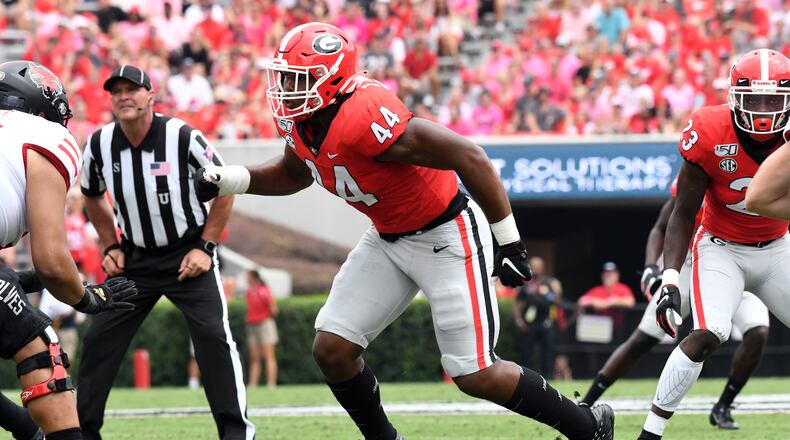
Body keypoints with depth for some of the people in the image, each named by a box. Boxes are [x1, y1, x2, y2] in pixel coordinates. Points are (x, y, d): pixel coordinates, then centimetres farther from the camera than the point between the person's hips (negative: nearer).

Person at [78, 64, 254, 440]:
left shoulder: (183, 138, -18)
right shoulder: (100, 145, -6)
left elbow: (224, 187, -5)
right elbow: (93, 198, 15)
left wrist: (205, 247, -9)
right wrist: (111, 247, 6)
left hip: (188, 256, -4)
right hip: (135, 259, 4)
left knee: (213, 336, -16)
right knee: (99, 340, 1)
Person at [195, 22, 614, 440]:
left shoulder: (364, 118, -32)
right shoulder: (300, 122, -5)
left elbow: (469, 158, -31)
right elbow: (294, 173, 20)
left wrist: (510, 242, -25)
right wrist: (229, 179, 2)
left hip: (446, 236, -8)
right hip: (389, 239, 9)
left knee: (476, 375, -7)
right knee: (331, 349, 2)